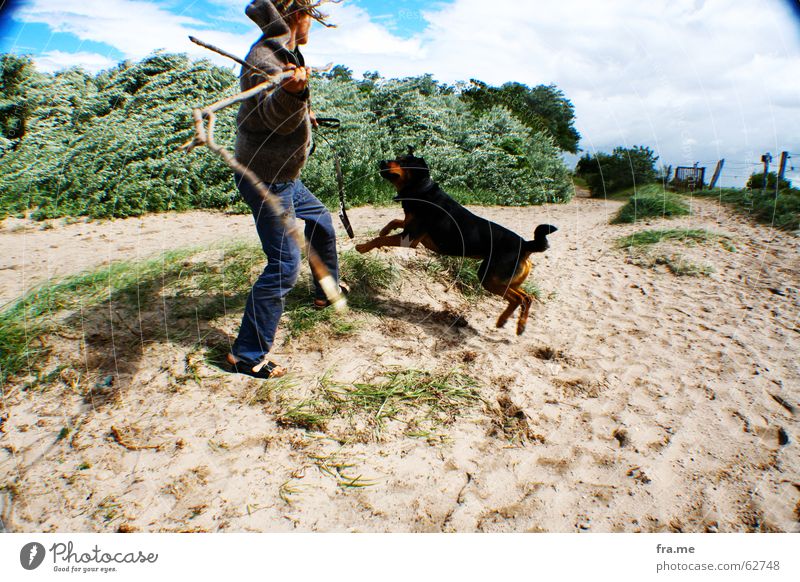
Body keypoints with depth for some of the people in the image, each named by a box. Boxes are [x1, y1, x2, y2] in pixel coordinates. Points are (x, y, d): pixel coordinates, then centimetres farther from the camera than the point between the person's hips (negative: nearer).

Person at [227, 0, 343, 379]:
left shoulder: (285, 48, 11)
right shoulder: (265, 58, -20)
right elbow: (275, 115, -38)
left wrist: (302, 108, 45)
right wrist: (291, 92, -60)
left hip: (282, 177, 11)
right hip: (267, 180, -11)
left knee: (321, 221, 27)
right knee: (284, 265, -13)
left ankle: (326, 291, 46)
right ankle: (247, 355, -4)